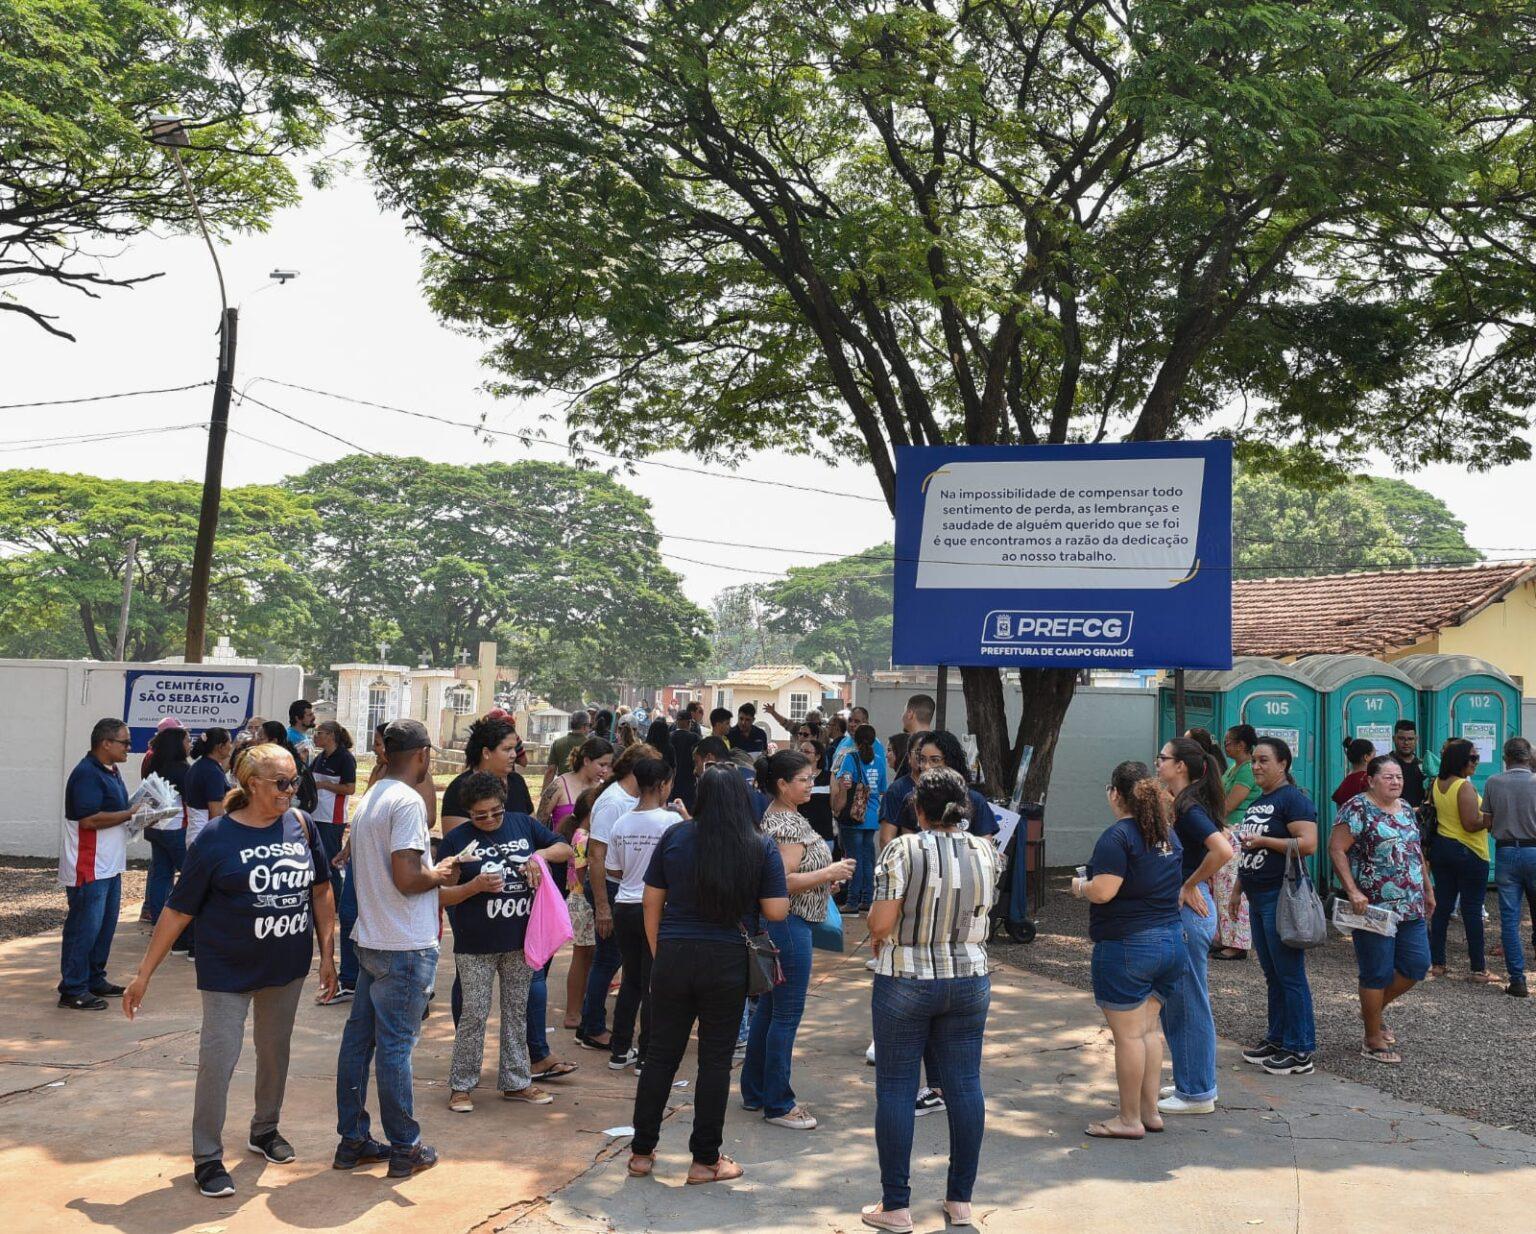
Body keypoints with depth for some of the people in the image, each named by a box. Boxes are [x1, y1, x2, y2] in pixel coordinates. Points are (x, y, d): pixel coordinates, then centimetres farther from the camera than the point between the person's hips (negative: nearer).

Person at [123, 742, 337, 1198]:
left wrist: (327, 954, 4)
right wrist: (144, 973, -8)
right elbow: (179, 909, -8)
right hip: (229, 970, -4)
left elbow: (321, 890, 6)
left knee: (275, 1050, 17)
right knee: (218, 1057, -3)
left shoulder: (300, 825, -3)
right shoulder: (216, 837, -13)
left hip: (287, 966, 4)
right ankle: (207, 1158, 13)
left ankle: (265, 1129, 38)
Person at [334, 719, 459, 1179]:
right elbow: (407, 878, -24)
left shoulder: (369, 800, 12)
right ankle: (405, 1148, 10)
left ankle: (352, 1140, 22)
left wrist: (432, 871, 16)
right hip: (406, 947, -9)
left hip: (370, 940, 9)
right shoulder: (407, 801, -17)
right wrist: (440, 874, -5)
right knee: (395, 1045, -1)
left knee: (359, 1038, 12)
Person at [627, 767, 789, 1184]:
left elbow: (651, 902, 4)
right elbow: (777, 911, -6)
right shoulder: (762, 848, -5)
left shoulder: (674, 837, 0)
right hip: (728, 962, -2)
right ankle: (705, 1159, 16)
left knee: (660, 1054, 12)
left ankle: (641, 1151, 23)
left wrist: (658, 953, 13)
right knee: (715, 1060, 8)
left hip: (673, 957, 2)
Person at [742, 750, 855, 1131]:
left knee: (769, 1009, 17)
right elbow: (785, 882, -25)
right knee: (787, 1015, -2)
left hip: (779, 924, 11)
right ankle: (778, 1104, 6)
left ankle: (755, 1092, 28)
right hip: (789, 924, -11)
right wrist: (829, 873, -19)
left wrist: (825, 876, 14)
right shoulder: (787, 824, -19)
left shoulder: (780, 816, 13)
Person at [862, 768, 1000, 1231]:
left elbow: (880, 924, -16)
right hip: (969, 980, 4)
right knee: (964, 1085, 10)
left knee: (896, 1088, 5)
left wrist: (877, 934, 5)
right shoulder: (985, 852, 0)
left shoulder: (903, 850, -15)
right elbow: (982, 913, 10)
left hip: (906, 983, -4)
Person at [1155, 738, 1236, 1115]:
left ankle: (1197, 1094, 10)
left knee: (1188, 1002, 0)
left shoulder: (1189, 808, -17)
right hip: (1178, 912, 10)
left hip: (1187, 912, -10)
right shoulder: (1179, 806, 11)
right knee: (1173, 1001, 17)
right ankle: (1190, 1083, 28)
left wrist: (1190, 886, -20)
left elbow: (1223, 850, -31)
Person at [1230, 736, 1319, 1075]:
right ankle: (1276, 1039, 23)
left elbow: (1308, 844, -21)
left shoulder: (1292, 799, -11)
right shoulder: (1255, 803, 17)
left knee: (1289, 975, -4)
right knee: (1272, 974, 15)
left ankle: (1300, 1052, 2)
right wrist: (1237, 890, 24)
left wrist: (1263, 841, -20)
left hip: (1281, 897, -9)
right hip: (1258, 899, 9)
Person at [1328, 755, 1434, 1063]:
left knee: (1417, 965, 8)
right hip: (1374, 907, -7)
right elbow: (1336, 849, -16)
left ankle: (1374, 1008, 31)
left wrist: (1427, 888, 21)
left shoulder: (1406, 809, 14)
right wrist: (1352, 892, -22)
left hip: (1410, 907, 8)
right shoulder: (1357, 808, -11)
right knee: (1378, 973, 0)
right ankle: (1373, 1041, 13)